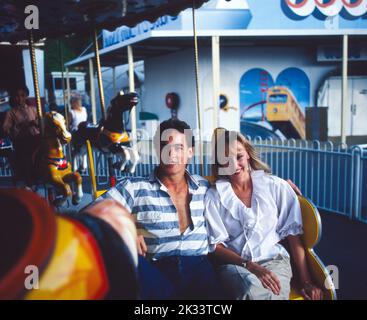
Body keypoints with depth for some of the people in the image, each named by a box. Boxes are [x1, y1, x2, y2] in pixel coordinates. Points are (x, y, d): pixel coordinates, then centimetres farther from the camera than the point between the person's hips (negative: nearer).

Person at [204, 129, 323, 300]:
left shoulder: (276, 186, 6)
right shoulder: (213, 196, 4)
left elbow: (293, 234, 6)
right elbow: (216, 245, 0)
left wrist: (305, 281, 0)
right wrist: (250, 266, -15)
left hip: (274, 258, 1)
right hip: (234, 263, 0)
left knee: (273, 294, -34)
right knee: (253, 291, -36)